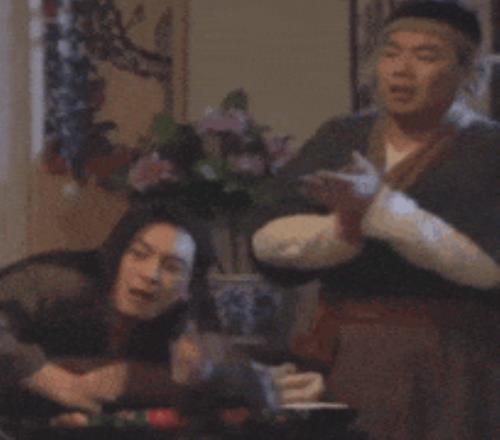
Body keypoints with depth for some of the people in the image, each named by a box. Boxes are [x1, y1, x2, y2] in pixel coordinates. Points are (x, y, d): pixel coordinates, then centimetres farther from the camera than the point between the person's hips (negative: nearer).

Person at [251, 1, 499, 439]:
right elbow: (268, 240, 1)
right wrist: (343, 229, -18)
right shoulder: (340, 139, 12)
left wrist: (380, 207, -22)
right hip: (340, 359, 4)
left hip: (448, 372, -3)